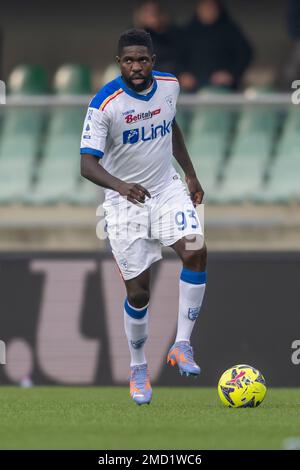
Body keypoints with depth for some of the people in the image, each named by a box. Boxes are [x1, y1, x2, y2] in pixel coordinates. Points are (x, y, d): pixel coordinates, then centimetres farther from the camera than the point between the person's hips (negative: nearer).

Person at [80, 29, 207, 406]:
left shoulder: (169, 85, -4)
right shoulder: (104, 104, -21)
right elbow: (87, 163, -25)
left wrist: (191, 174, 18)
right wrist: (120, 186, -43)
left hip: (167, 190, 3)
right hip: (125, 201, -3)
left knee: (196, 252, -23)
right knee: (138, 293, -1)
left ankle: (182, 345, -13)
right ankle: (138, 368, 22)